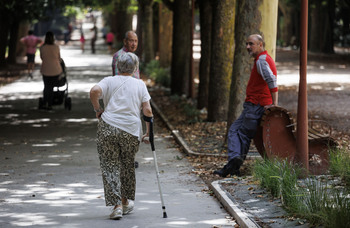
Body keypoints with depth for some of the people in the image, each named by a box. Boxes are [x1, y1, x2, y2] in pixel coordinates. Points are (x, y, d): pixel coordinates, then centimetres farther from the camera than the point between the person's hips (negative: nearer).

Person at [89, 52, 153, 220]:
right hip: (131, 130, 1)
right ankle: (126, 202, 31)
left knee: (110, 167, 3)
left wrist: (97, 109, 3)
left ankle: (117, 205, -7)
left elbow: (94, 91, -12)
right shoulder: (140, 84, 12)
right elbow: (147, 110, 5)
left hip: (108, 127, -1)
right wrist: (149, 132, 13)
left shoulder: (109, 81, 9)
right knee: (128, 166, 18)